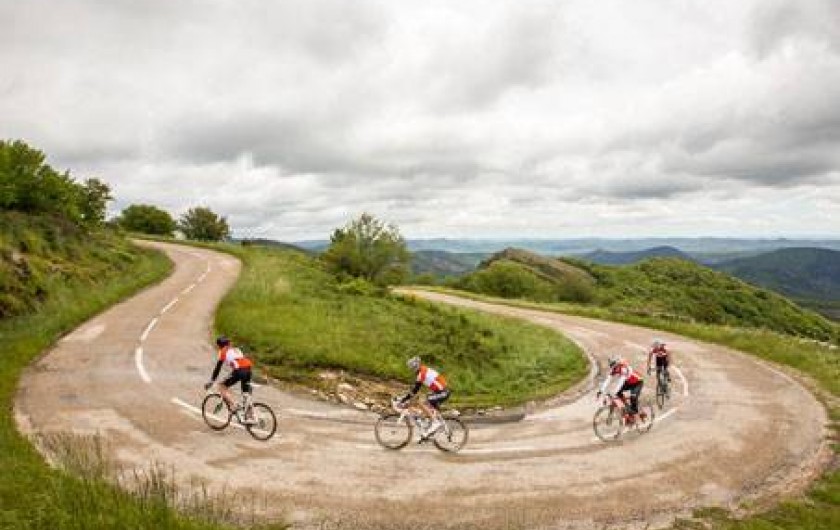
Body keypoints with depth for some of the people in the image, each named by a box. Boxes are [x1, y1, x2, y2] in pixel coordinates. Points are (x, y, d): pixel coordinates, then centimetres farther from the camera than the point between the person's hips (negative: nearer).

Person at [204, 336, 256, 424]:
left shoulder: (223, 352, 15)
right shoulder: (236, 349, 33)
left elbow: (218, 368, 11)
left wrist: (211, 381, 17)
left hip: (239, 370, -7)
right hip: (248, 369, 7)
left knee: (222, 387, 11)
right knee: (246, 394, 18)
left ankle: (233, 407, -2)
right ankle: (250, 418, 14)